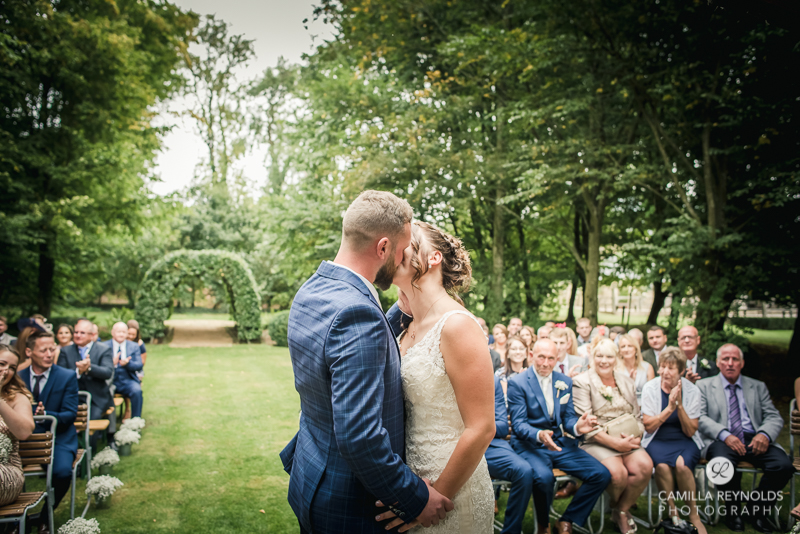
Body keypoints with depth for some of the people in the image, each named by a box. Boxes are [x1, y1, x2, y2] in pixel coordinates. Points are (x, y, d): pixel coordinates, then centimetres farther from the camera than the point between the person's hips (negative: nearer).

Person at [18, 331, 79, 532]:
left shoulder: (68, 377, 0)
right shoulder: (17, 377, 8)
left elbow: (70, 414, -5)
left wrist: (45, 414, -26)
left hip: (58, 438, -2)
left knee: (62, 471, -29)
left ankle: (45, 516, 0)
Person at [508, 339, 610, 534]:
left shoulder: (565, 382, 10)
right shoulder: (517, 382, -7)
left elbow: (568, 417, 10)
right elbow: (518, 423, -12)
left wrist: (577, 426, -15)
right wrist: (539, 435, -32)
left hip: (560, 443, 6)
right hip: (529, 445, -5)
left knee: (602, 474, -12)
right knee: (544, 477, -36)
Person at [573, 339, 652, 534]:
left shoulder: (626, 381, 15)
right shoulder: (582, 382, -2)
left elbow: (637, 416, 14)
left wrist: (636, 436, -8)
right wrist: (614, 442, -17)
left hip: (626, 440, 5)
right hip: (594, 442, -5)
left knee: (645, 465, -24)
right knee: (617, 472, -30)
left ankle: (622, 510, 1)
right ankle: (614, 505, 8)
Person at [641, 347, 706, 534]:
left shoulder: (692, 390, -3)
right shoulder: (650, 388, -4)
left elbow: (690, 431, -3)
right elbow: (648, 427, -6)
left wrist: (679, 406, -18)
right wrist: (669, 408, -18)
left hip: (685, 441, 0)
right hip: (657, 440, 0)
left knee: (681, 464, -33)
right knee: (662, 465, -33)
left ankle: (693, 515, -10)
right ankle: (672, 512, -9)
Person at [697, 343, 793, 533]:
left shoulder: (758, 387, 20)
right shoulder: (704, 386, 11)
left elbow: (774, 417, 10)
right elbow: (700, 418, -1)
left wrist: (764, 434, -13)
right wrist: (724, 435, -19)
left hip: (754, 440, 3)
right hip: (721, 440, -3)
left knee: (784, 465, -26)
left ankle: (757, 509, 0)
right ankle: (733, 509, -5)